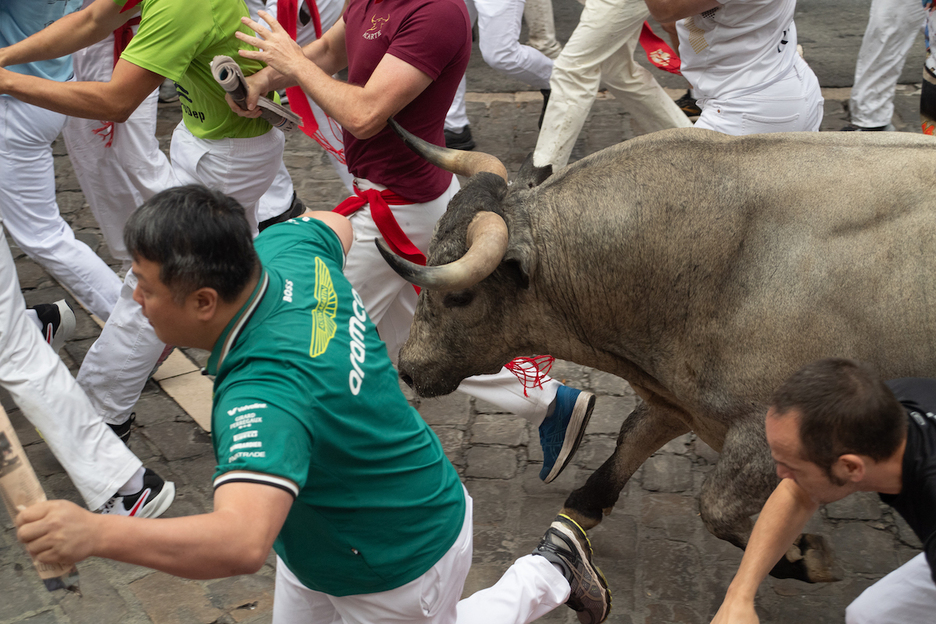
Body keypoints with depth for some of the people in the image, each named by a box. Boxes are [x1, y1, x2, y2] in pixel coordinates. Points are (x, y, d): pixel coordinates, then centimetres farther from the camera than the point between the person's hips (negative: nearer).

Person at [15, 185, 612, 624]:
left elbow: (242, 542, -57)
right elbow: (334, 223, 8)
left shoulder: (264, 397, -43)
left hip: (398, 569, -9)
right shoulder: (287, 247, -17)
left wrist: (98, 533, -62)